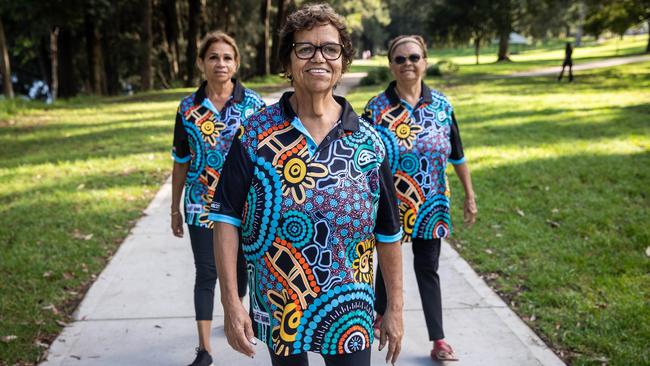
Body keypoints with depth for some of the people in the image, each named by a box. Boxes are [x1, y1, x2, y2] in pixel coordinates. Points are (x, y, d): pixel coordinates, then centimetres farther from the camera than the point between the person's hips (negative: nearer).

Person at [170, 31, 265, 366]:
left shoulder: (254, 104, -3)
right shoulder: (188, 108, 1)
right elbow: (181, 160, 7)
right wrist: (175, 207, 8)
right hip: (202, 204, 0)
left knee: (241, 265, 15)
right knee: (206, 273, 1)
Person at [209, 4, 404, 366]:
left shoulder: (368, 142, -4)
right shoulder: (255, 134, -7)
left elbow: (389, 234, 2)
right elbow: (227, 219, -8)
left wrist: (395, 308, 3)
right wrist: (231, 302, -13)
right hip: (278, 309, 0)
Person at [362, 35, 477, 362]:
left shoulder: (442, 106, 0)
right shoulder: (376, 108, -7)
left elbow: (457, 155, 6)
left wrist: (470, 196, 8)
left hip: (430, 205, 2)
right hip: (389, 204, -1)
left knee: (427, 268, 8)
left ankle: (438, 339, 14)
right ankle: (382, 315, 39)